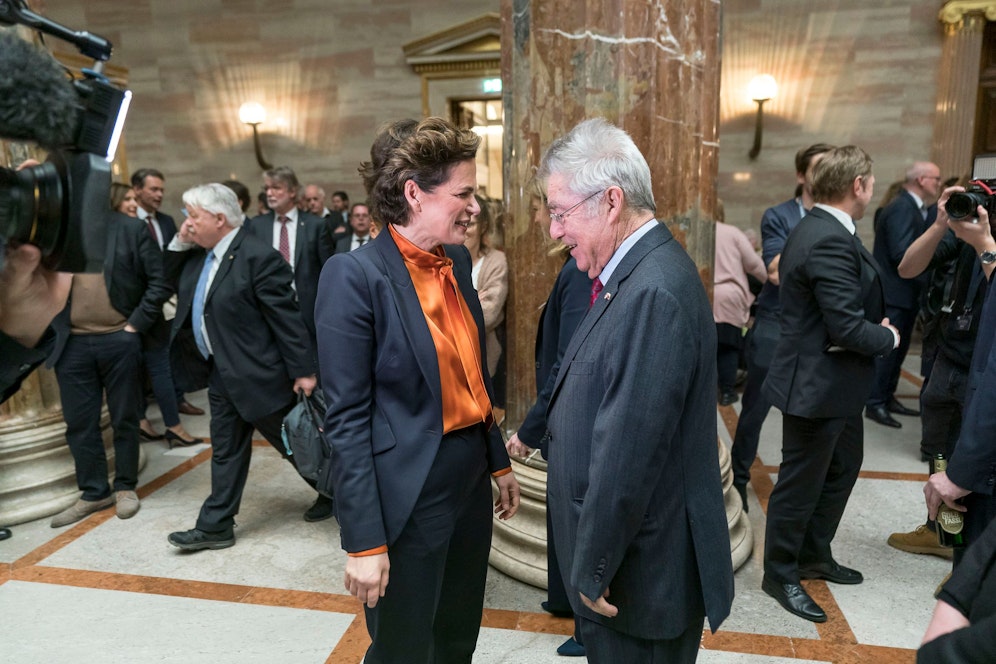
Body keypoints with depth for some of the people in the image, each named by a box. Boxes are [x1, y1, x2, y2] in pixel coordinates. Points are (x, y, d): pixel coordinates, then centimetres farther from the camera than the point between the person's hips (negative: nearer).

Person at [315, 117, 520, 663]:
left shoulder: (457, 261, 4)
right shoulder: (354, 275, -18)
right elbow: (347, 419, -18)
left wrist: (498, 461, 16)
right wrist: (364, 542, -16)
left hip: (471, 480, 7)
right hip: (407, 496, -7)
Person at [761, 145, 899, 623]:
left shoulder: (819, 229, 8)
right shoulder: (831, 241, -25)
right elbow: (849, 328, -27)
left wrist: (878, 330, -1)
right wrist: (889, 337, -8)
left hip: (836, 384, 11)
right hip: (818, 385, -11)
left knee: (843, 466, 24)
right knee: (802, 482, 6)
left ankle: (814, 555, 41)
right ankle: (780, 574, 26)